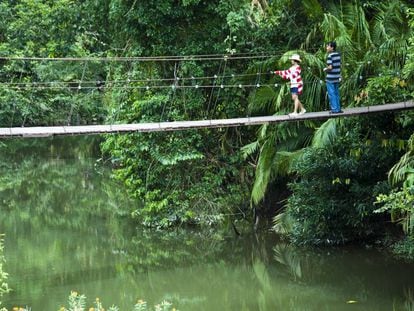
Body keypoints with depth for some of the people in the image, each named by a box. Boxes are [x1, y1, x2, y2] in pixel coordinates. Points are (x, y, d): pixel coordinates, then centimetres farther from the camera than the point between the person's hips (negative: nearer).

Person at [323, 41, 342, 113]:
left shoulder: (330, 56, -16)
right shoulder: (338, 55, 7)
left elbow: (330, 67, -22)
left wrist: (325, 69, -4)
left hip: (330, 78, -8)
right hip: (337, 78, 8)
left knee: (331, 94, -1)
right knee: (336, 93, 14)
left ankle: (334, 109, 0)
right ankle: (338, 108, 17)